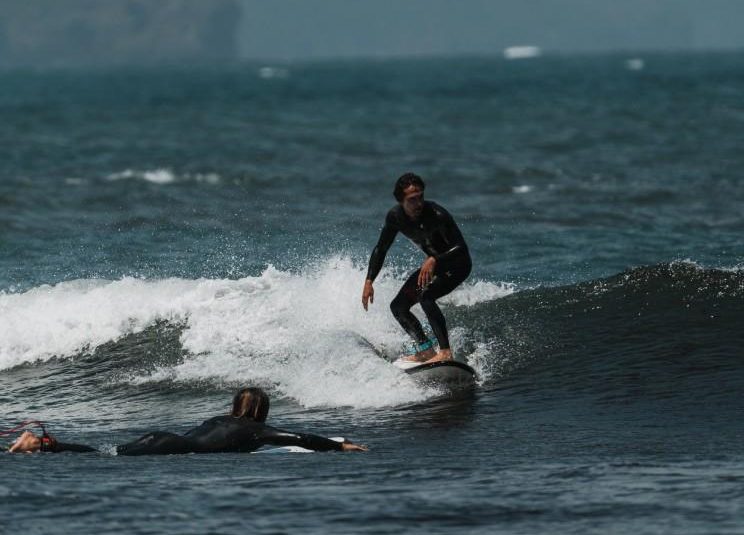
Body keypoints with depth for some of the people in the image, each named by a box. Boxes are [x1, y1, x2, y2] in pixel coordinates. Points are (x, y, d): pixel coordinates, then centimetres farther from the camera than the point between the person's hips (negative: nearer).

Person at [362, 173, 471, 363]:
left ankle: (445, 352, -33)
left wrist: (434, 260, -46)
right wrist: (369, 281, -7)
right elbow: (381, 249, 1)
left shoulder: (436, 215, -31)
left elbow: (461, 247, -30)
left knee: (425, 294, -31)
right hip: (433, 263, 8)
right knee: (398, 306, 3)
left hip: (457, 263, -8)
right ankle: (425, 350, 9)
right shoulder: (395, 217, -12)